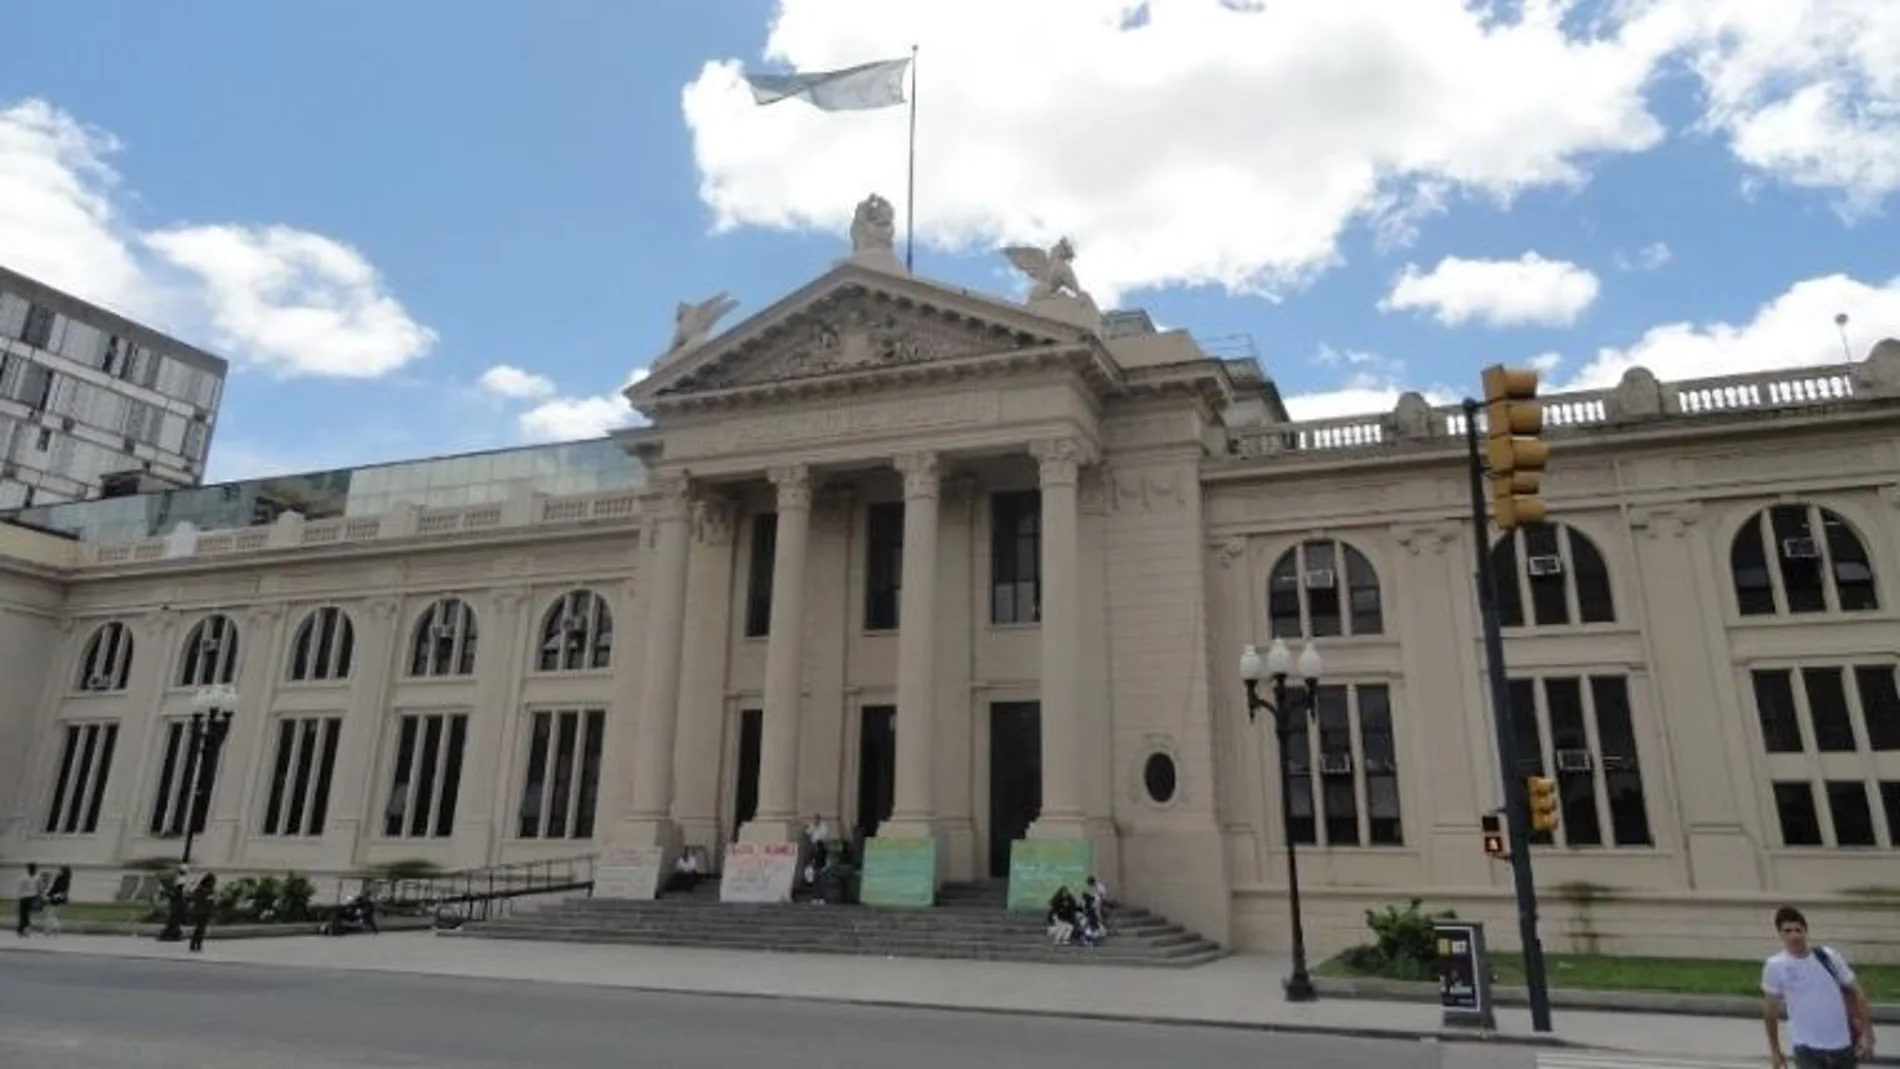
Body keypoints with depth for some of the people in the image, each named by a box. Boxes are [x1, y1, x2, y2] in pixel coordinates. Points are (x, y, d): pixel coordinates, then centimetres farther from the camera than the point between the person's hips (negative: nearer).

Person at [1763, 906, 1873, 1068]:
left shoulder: (1829, 956, -5)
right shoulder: (1775, 966, -9)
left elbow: (1856, 993, 4)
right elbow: (1770, 1008, 2)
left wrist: (1867, 1033, -2)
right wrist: (1775, 1049, 7)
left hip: (1841, 1044, 3)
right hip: (1806, 1047, -2)